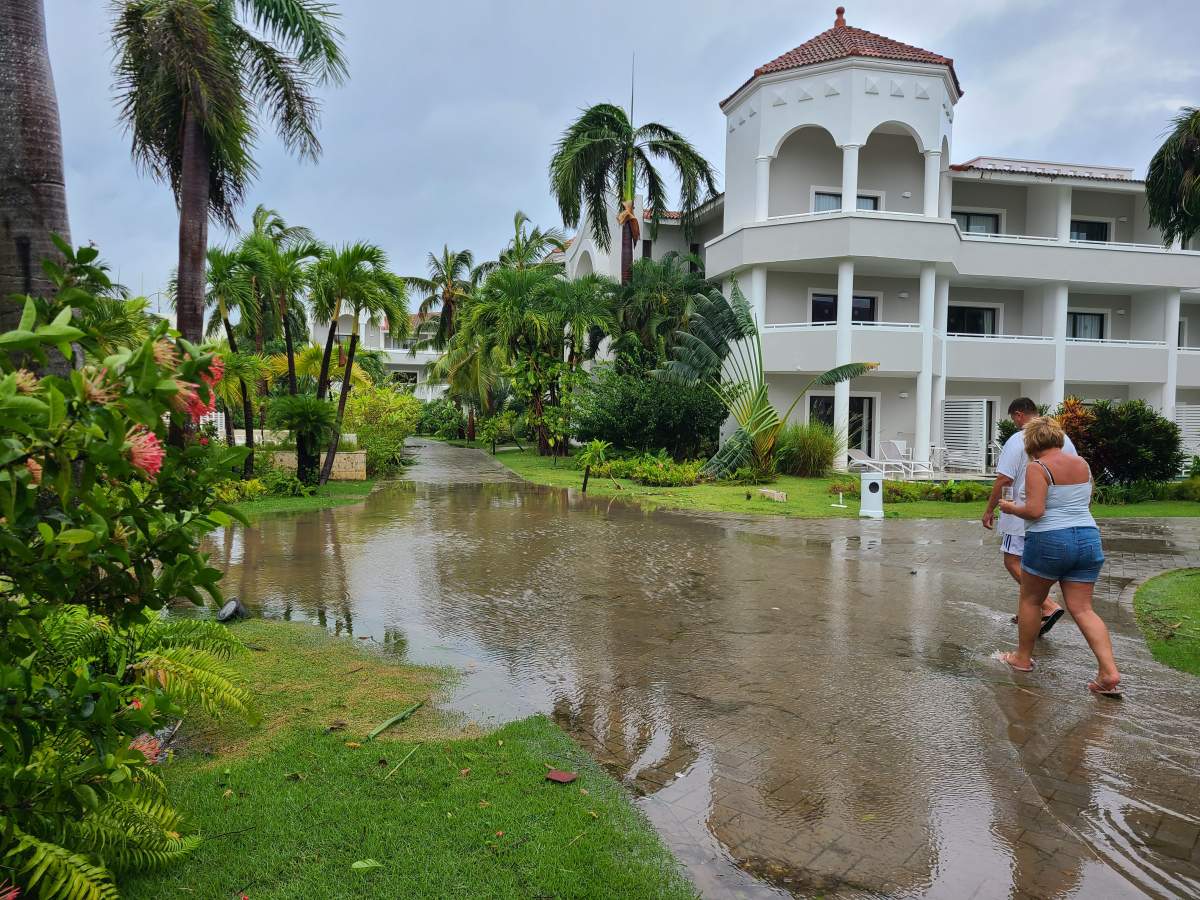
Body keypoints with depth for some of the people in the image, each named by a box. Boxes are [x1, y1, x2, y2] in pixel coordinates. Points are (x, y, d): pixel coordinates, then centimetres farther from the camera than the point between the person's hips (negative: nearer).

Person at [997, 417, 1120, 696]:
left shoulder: (1037, 467, -11)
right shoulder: (1082, 463, 10)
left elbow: (1034, 511, -19)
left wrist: (1011, 508, -1)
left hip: (1049, 540, -6)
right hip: (1088, 537, 6)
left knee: (1030, 600, 13)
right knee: (1082, 609, 7)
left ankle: (1023, 658, 25)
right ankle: (1110, 672, -3)